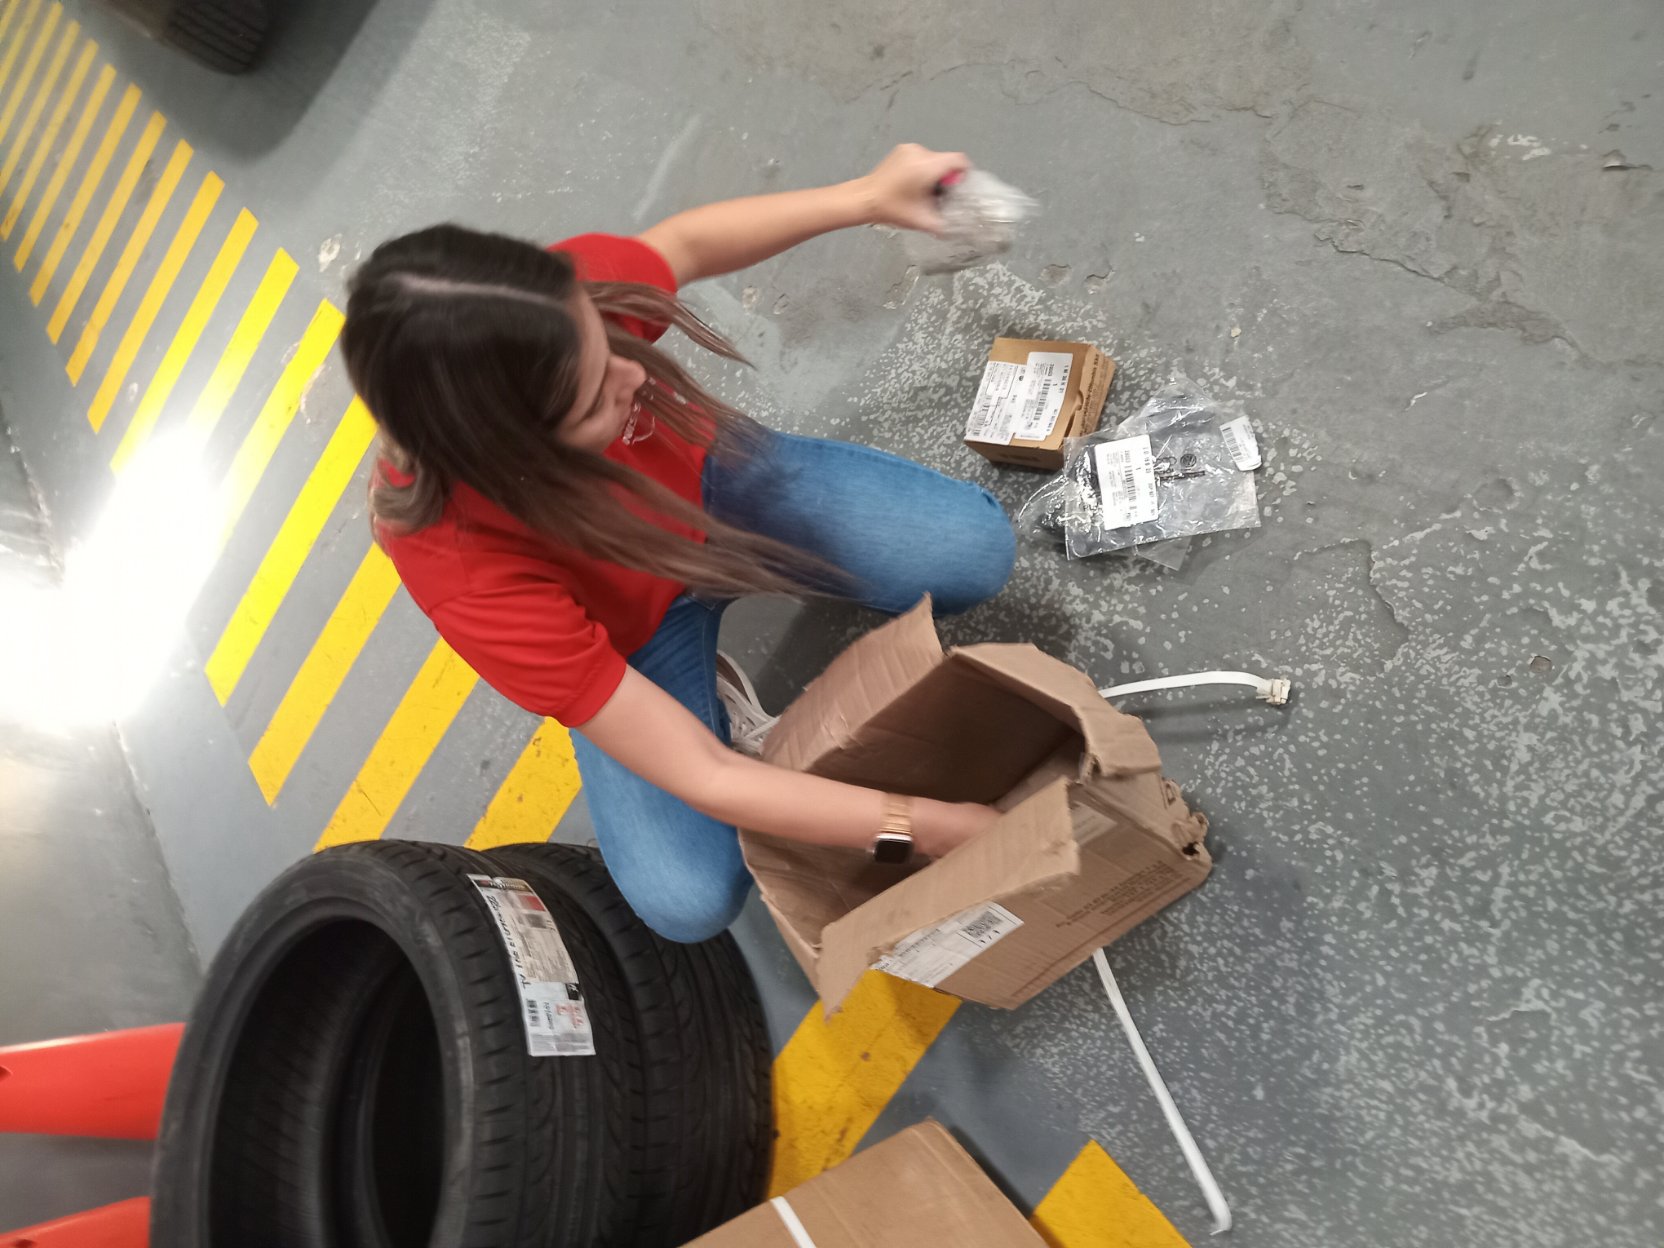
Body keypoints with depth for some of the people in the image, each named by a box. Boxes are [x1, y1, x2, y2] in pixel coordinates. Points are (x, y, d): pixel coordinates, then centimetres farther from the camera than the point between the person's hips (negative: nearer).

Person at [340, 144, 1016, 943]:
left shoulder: (560, 303, -33)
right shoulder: (471, 575, -40)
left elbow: (683, 243, -7)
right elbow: (702, 779, -35)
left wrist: (864, 199, -17)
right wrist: (926, 829, -33)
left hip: (710, 482, 3)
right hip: (633, 646, -2)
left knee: (977, 549, -13)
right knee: (688, 901, -16)